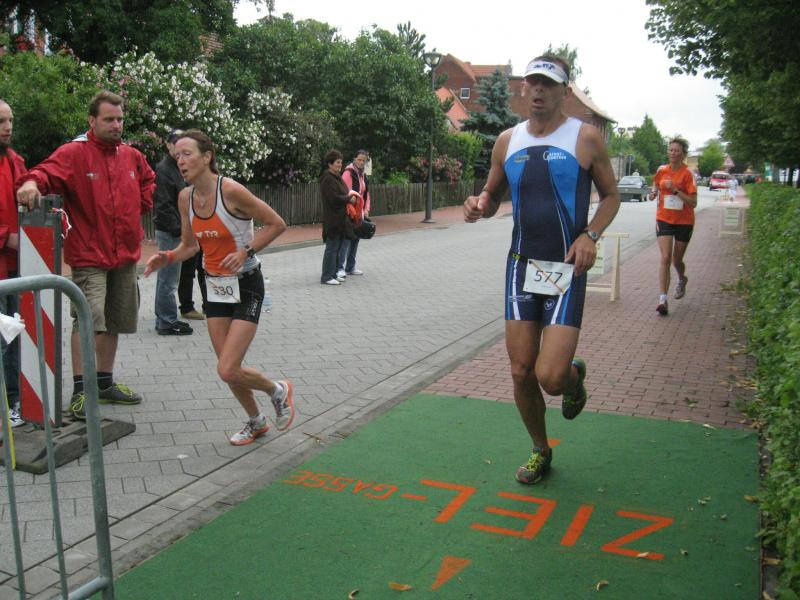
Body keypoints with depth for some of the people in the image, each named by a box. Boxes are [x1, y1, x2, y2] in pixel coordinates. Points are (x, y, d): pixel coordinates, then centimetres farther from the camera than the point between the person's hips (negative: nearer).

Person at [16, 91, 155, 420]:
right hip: (89, 257, -6)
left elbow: (148, 181, 28)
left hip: (126, 256, 7)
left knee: (113, 322, 15)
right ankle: (80, 390, -5)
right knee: (88, 320, -14)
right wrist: (32, 182, -48)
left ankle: (105, 383, 28)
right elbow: (48, 171, -26)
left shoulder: (131, 155, 9)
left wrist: (139, 207, 13)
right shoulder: (74, 153, -9)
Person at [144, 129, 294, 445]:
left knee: (228, 371, -12)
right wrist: (166, 258, -7)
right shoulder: (185, 197, 0)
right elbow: (189, 245, 12)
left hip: (245, 285, -7)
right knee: (228, 369, 12)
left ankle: (278, 390, 18)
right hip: (215, 285, 7)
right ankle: (256, 421, 36)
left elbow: (277, 224, -13)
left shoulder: (231, 190, -20)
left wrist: (245, 252, -21)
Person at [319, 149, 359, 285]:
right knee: (332, 247, -6)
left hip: (341, 218, 10)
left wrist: (351, 196, 4)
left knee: (338, 247, 13)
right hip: (332, 219, -10)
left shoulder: (337, 177, 16)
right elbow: (334, 198, -22)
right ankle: (326, 277, -1)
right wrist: (349, 199, -11)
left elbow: (343, 193, 24)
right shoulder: (328, 179, -14)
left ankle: (333, 273, 20)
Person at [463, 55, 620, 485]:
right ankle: (540, 452, 28)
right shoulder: (507, 141, 8)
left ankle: (574, 377, 27)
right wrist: (479, 206, -7)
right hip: (522, 265, 4)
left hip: (566, 269, -3)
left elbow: (611, 195, 6)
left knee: (550, 377, -13)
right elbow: (492, 196, 17)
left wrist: (590, 234, -12)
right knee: (521, 373, 4)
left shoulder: (586, 138, -3)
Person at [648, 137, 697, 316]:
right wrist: (654, 191, 0)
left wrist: (675, 190, -26)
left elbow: (693, 202, -16)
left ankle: (682, 280, 46)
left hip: (684, 222, -2)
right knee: (665, 257, -13)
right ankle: (663, 299, -17)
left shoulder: (687, 173, -11)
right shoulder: (662, 170, 0)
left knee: (677, 260, 10)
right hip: (664, 219, 2)